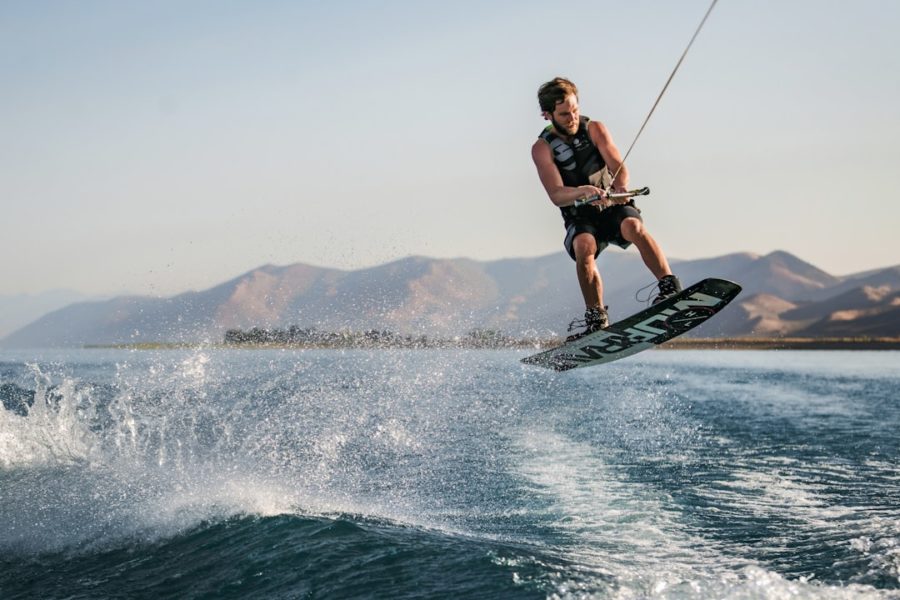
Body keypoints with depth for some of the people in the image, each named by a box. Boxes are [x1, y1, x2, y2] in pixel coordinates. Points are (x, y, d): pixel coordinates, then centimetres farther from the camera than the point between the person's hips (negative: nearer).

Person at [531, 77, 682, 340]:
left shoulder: (594, 129, 0)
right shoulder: (543, 148, -5)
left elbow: (620, 169, -8)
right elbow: (556, 195, -17)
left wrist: (619, 190, -33)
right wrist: (583, 192, -38)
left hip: (614, 208, 1)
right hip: (580, 218, 0)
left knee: (633, 226, -33)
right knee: (584, 247, -32)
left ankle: (670, 287, -38)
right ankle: (596, 316, -21)